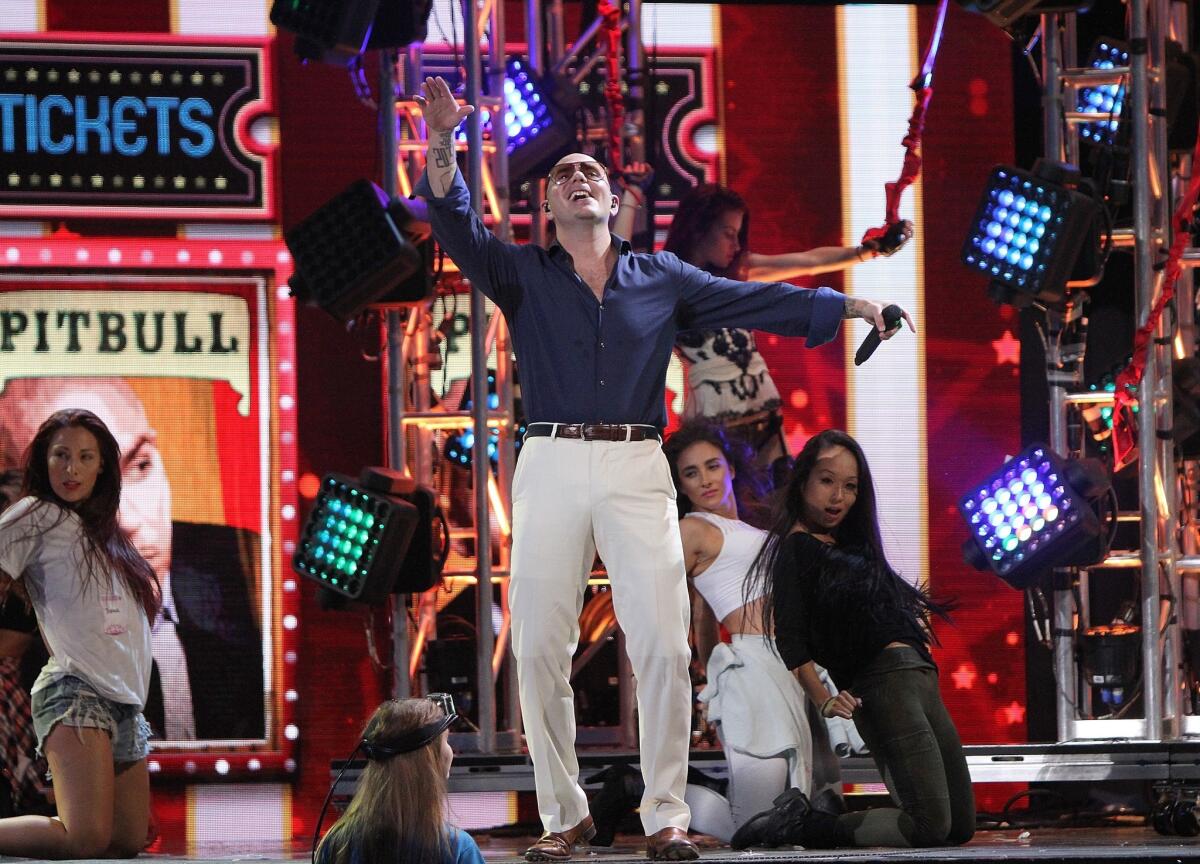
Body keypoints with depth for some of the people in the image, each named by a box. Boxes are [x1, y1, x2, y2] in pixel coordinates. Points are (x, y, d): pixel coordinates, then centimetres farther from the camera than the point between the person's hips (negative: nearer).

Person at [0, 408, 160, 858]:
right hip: (77, 693, -8)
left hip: (125, 702, 8)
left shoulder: (104, 533, 23)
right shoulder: (38, 517, 1)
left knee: (129, 843, 3)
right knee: (88, 840, -23)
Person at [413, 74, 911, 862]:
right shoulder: (523, 274, 10)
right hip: (551, 466, 0)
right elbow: (456, 226, -4)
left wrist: (855, 306, 7)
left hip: (637, 470, 0)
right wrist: (443, 143, -19)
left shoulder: (661, 278, 14)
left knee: (663, 645, -6)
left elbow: (755, 300, 12)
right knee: (540, 648, -1)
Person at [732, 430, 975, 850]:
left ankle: (800, 814, 10)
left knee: (961, 826, 8)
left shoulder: (847, 545, 22)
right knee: (930, 827, -18)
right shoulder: (796, 547, -4)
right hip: (882, 685, -10)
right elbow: (789, 638, -12)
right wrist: (825, 701, -18)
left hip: (921, 684, 10)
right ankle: (801, 824, -7)